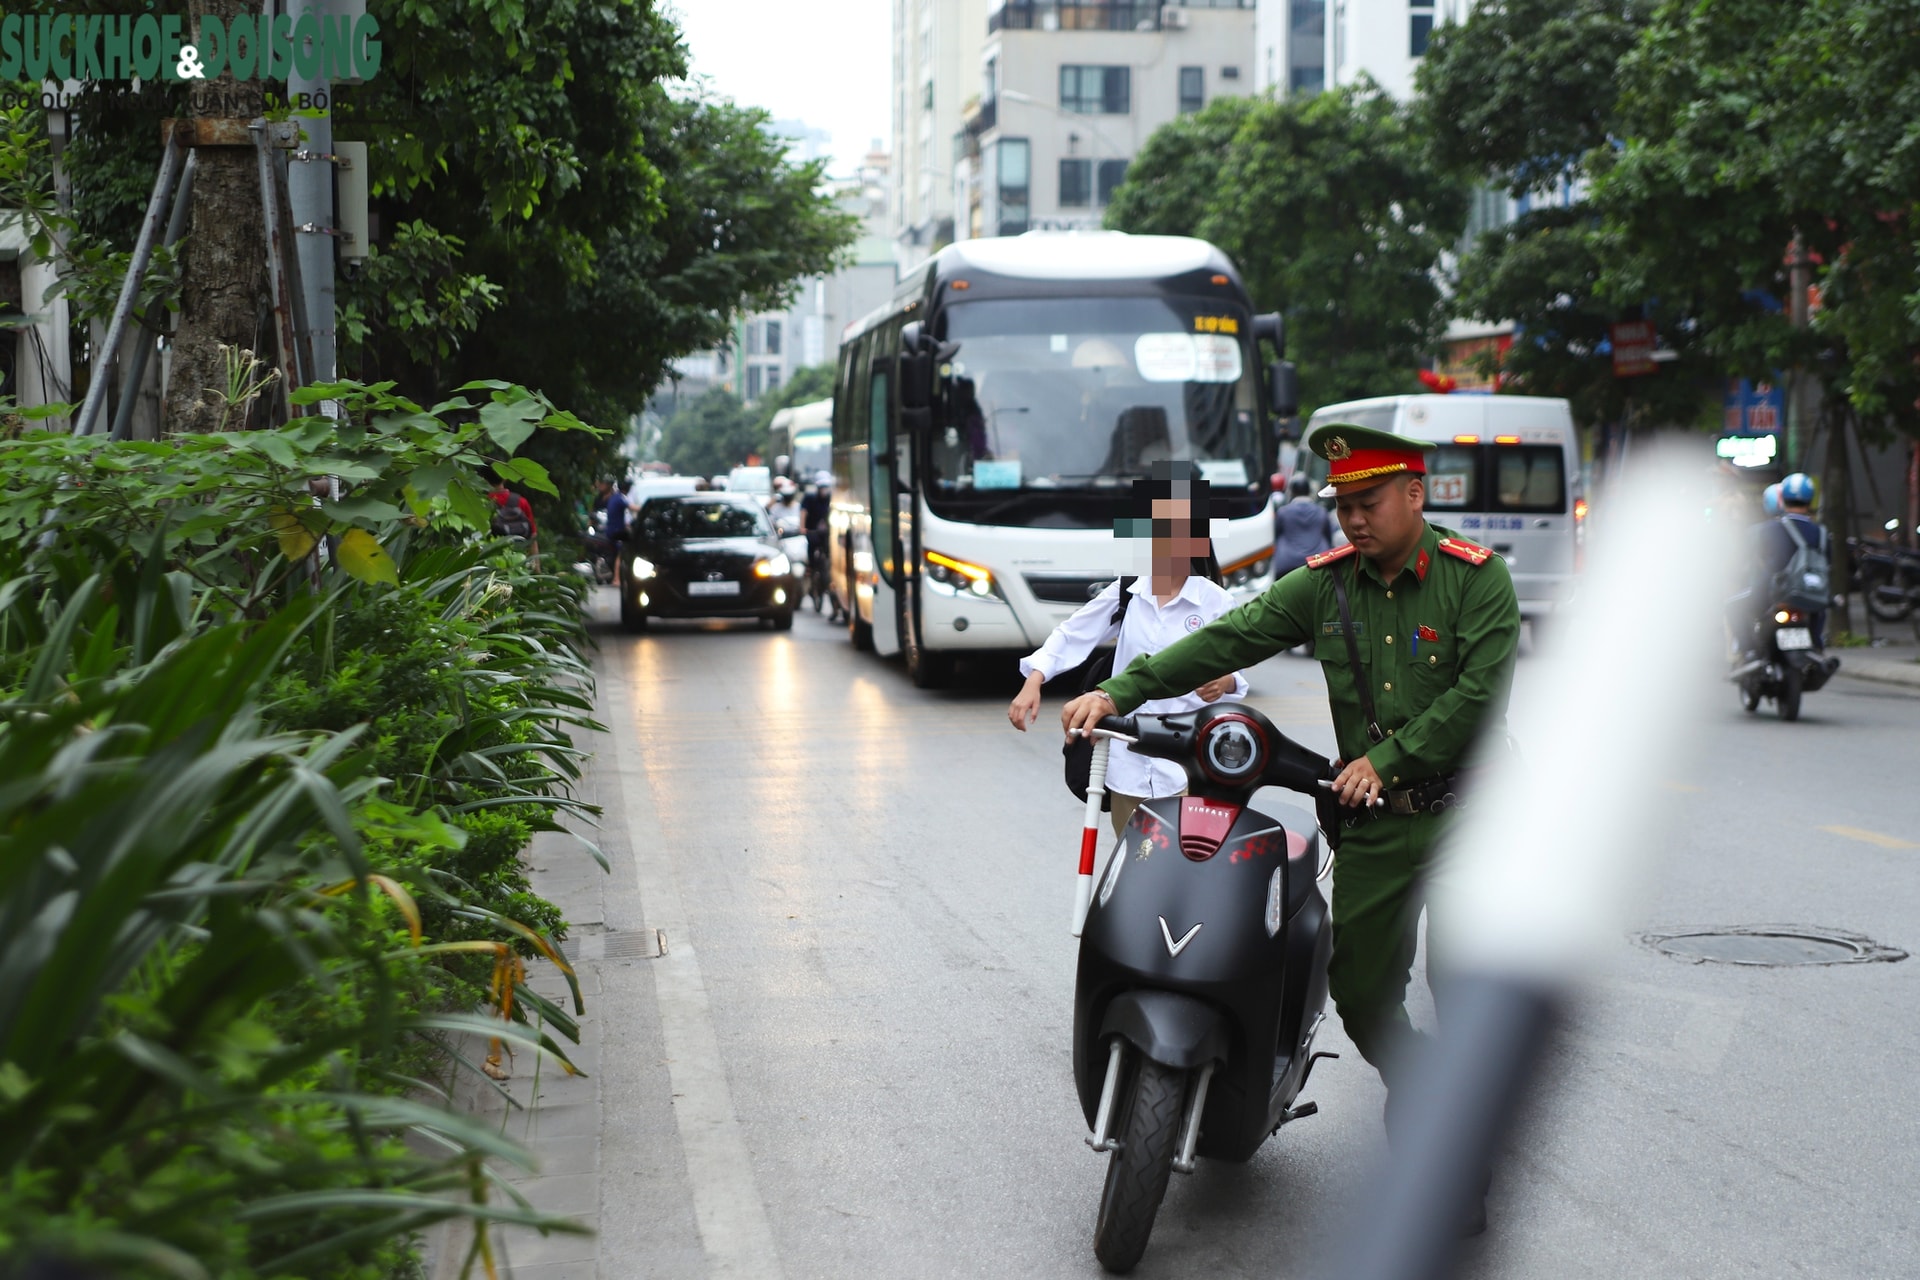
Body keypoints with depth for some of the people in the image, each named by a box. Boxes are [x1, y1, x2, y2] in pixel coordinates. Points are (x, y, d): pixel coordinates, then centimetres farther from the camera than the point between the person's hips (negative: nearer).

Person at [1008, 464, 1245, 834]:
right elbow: (1071, 637, 5)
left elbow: (1235, 672, 3)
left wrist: (1223, 683, -21)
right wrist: (1032, 683, -9)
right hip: (1129, 759, 3)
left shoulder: (1215, 601, -2)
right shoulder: (1126, 591, 5)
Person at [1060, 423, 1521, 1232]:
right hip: (1374, 825, 4)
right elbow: (1227, 641, -2)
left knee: (1466, 991, -6)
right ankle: (1410, 1089, 36)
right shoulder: (1325, 583, 4)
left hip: (1465, 813, -4)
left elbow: (1481, 691, -13)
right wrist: (1121, 692, -10)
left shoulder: (1476, 578, -7)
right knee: (1360, 989, 6)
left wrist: (1386, 759, -15)